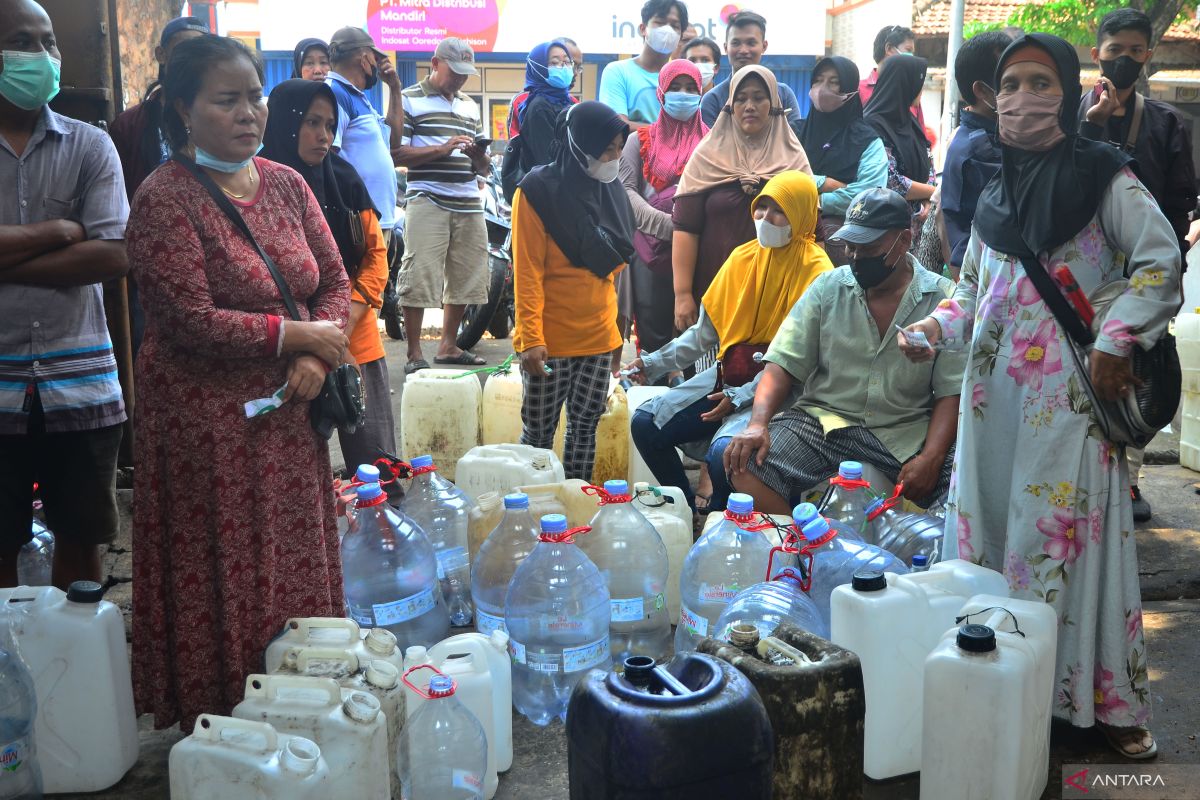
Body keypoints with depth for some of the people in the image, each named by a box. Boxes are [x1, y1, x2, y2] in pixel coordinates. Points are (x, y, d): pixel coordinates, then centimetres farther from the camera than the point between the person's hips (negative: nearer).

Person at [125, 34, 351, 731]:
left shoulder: (286, 184, 8)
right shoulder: (164, 199, -12)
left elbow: (335, 283, 9)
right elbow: (191, 320, -20)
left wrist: (316, 360, -9)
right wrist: (297, 334, -14)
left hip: (287, 413, 6)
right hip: (207, 422, -6)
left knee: (293, 567, 13)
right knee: (220, 582, 4)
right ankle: (216, 724, 22)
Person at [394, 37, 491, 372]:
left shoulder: (471, 106, 22)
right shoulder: (410, 100, 3)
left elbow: (485, 169, 23)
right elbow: (396, 153, -8)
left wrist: (479, 154, -1)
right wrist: (442, 149, -16)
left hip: (469, 204, 6)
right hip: (427, 202, -6)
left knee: (464, 279, 10)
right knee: (418, 280, -7)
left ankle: (448, 346, 22)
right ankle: (414, 353, -1)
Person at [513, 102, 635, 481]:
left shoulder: (611, 190, 9)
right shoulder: (539, 191, -9)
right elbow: (527, 272, -13)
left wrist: (616, 326, 12)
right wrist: (530, 338, -19)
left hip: (599, 338, 6)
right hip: (549, 341, -6)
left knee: (585, 428, 11)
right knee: (539, 432, 3)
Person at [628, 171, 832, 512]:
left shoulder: (815, 271, -11)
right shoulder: (743, 257, 7)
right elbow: (705, 331, 12)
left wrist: (740, 397, -18)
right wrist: (653, 363, 4)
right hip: (727, 373, 7)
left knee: (723, 452, -31)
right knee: (645, 424, -6)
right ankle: (688, 509, 13)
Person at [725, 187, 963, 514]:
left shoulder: (944, 299, 1)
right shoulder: (828, 288, 5)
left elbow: (951, 392, -2)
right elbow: (783, 365, 1)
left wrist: (930, 458, -18)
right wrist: (757, 424, -17)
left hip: (908, 434, -1)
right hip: (824, 422, 1)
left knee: (976, 481, -28)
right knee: (746, 466, -24)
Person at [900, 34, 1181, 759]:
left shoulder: (1101, 176, -2)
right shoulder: (997, 190, 15)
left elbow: (1161, 259, -8)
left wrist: (1116, 342, -16)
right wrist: (933, 329, 3)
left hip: (1071, 389, -5)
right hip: (994, 386, 6)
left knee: (1071, 531, -5)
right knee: (986, 525, 6)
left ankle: (1109, 699, 8)